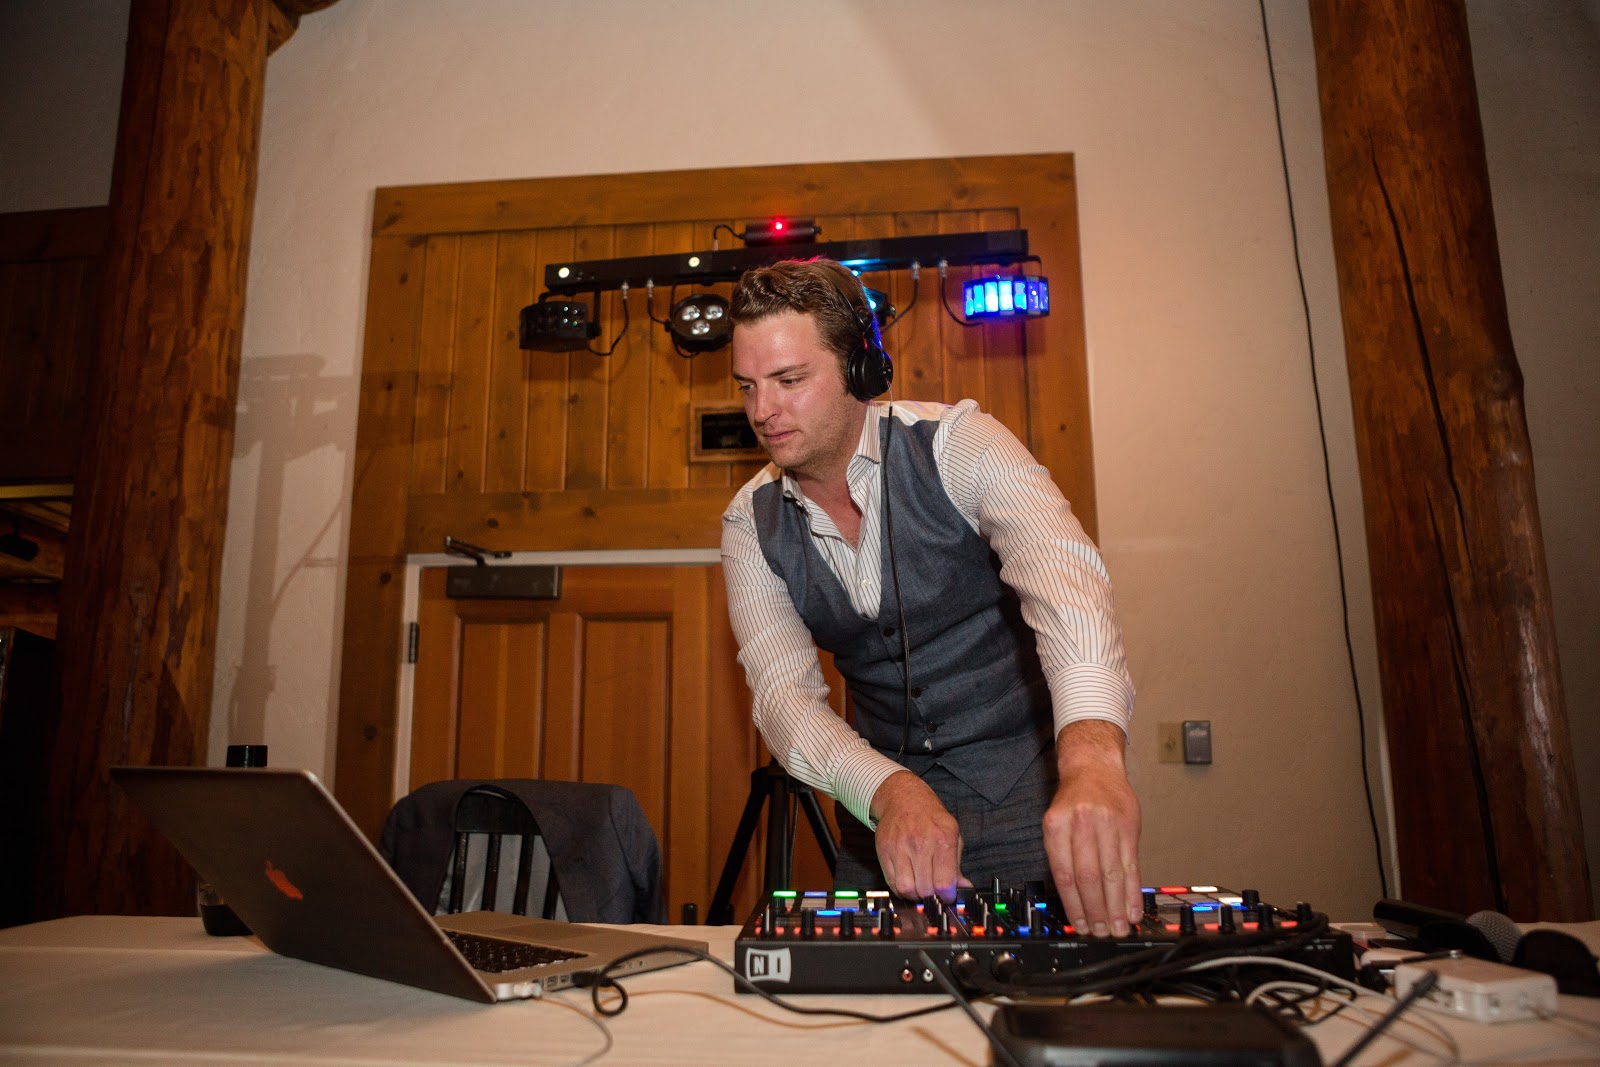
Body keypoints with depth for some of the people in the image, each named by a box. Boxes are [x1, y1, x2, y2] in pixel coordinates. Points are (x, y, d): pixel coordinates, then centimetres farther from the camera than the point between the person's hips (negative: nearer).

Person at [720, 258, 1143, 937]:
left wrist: (1092, 755, -53)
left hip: (1026, 799, -3)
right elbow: (783, 691, -15)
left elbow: (1059, 567, -35)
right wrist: (889, 790, -35)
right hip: (882, 802, 3)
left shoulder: (953, 444, -17)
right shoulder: (750, 525, -5)